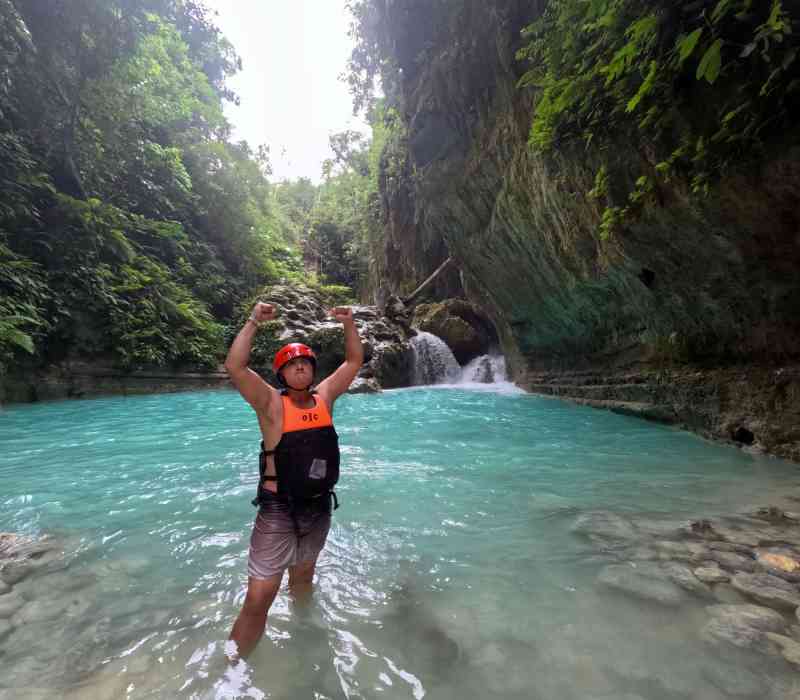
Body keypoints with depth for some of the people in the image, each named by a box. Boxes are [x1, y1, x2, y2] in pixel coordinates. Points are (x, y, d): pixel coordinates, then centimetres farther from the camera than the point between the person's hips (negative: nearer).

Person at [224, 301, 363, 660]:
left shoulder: (324, 396, -3)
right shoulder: (272, 404, -15)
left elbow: (354, 360, 3)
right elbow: (235, 367, -28)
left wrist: (349, 324, -4)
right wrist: (254, 322, -28)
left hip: (319, 507, 5)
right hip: (279, 510, -5)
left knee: (303, 576, 29)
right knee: (258, 599, -2)